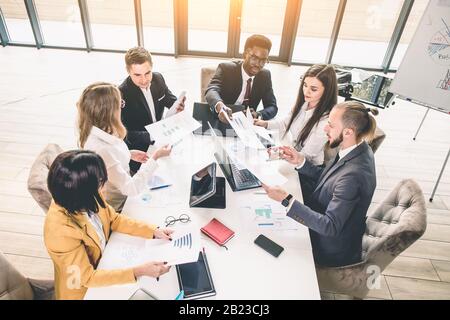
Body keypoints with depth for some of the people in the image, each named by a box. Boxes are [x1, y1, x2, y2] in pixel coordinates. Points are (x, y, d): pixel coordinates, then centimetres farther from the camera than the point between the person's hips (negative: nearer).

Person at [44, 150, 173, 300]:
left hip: (102, 261, 5)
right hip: (84, 290, -4)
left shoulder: (81, 199, -19)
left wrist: (153, 231, -10)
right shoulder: (61, 231, -34)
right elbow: (88, 277, -24)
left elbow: (114, 219, -2)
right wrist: (139, 271, -28)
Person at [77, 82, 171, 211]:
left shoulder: (94, 133, -8)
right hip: (116, 206, -8)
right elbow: (132, 189, -30)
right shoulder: (101, 149, -36)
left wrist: (129, 154, 3)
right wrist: (155, 157, -26)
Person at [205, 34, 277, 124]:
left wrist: (258, 115, -24)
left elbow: (272, 107, -1)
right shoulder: (226, 68, -11)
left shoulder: (265, 75, 1)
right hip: (221, 121, -3)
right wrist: (220, 106, -51)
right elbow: (212, 90, -28)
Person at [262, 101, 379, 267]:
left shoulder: (354, 175, -36)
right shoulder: (356, 150, -8)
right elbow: (325, 178, 6)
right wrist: (301, 161, -8)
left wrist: (286, 200, -37)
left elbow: (330, 227, -33)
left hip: (332, 251, -7)